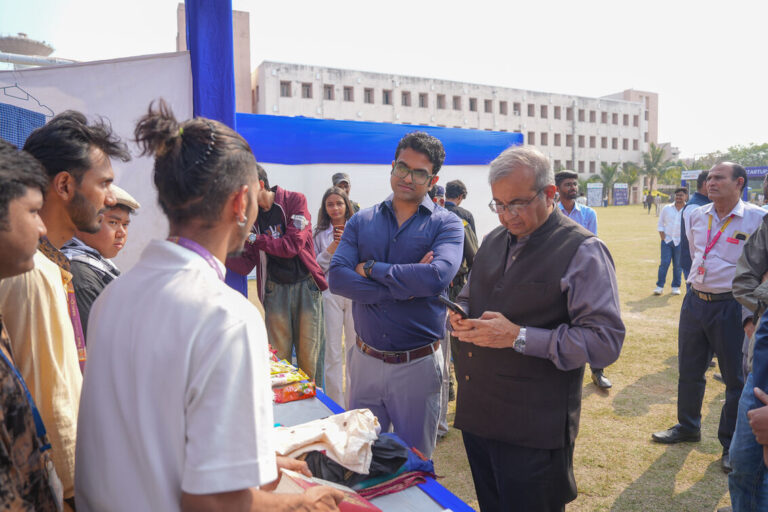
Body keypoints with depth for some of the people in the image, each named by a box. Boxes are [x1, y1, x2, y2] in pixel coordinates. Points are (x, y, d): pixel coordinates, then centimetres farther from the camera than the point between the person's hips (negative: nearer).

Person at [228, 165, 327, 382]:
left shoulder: (295, 200, -4)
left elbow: (293, 245, -16)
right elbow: (246, 264, 3)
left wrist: (253, 238, -16)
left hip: (306, 285, -3)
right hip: (275, 289, 3)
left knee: (309, 357, 3)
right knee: (278, 356, 6)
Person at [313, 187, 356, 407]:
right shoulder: (320, 233, 5)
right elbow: (316, 266, 3)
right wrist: (332, 248, -10)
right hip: (331, 292, 0)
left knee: (354, 347, 9)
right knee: (333, 349, 2)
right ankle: (335, 403, 15)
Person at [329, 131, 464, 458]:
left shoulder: (446, 224, -5)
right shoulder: (361, 221, 4)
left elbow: (438, 276, -24)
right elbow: (337, 279, -10)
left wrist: (371, 268, -14)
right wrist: (406, 285, -17)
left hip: (417, 365, -2)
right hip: (365, 359, 3)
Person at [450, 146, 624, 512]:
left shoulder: (583, 251, -11)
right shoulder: (493, 241, 10)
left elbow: (605, 341, -18)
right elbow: (468, 296, 23)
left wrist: (520, 337, -23)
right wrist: (460, 316, -2)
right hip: (476, 414, 7)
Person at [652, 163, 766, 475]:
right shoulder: (697, 216, 6)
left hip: (731, 307, -5)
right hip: (694, 301, 6)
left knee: (736, 377, 7)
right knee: (689, 370, 16)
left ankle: (732, 444, 24)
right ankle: (688, 427, 35)